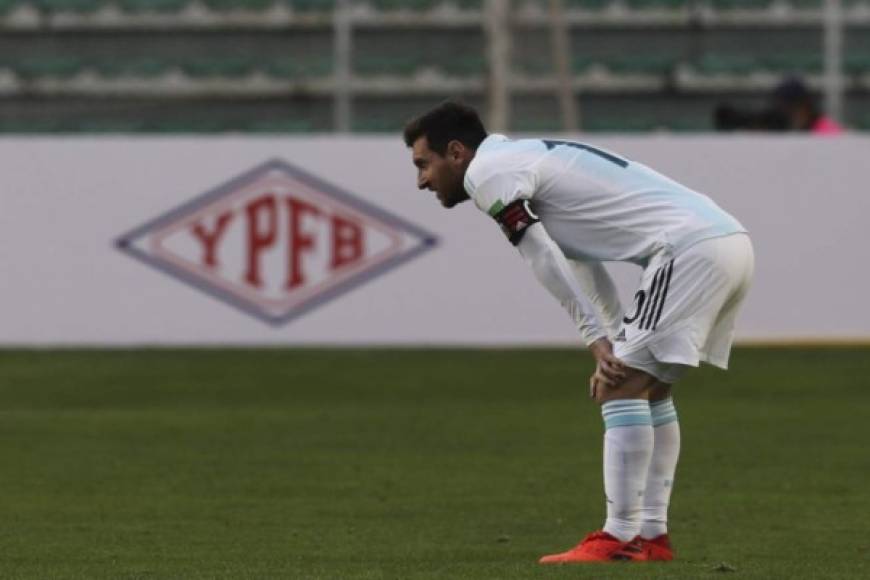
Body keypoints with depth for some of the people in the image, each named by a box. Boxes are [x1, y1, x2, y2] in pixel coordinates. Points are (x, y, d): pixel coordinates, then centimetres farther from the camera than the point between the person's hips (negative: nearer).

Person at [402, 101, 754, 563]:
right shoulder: (529, 161, 27)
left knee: (622, 388, -11)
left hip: (690, 247, -10)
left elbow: (548, 266, -7)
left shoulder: (487, 171, -3)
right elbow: (583, 265, 23)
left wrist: (600, 343, -5)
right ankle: (651, 535, 17)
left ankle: (619, 539, -13)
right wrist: (616, 347, 13)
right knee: (649, 389, 18)